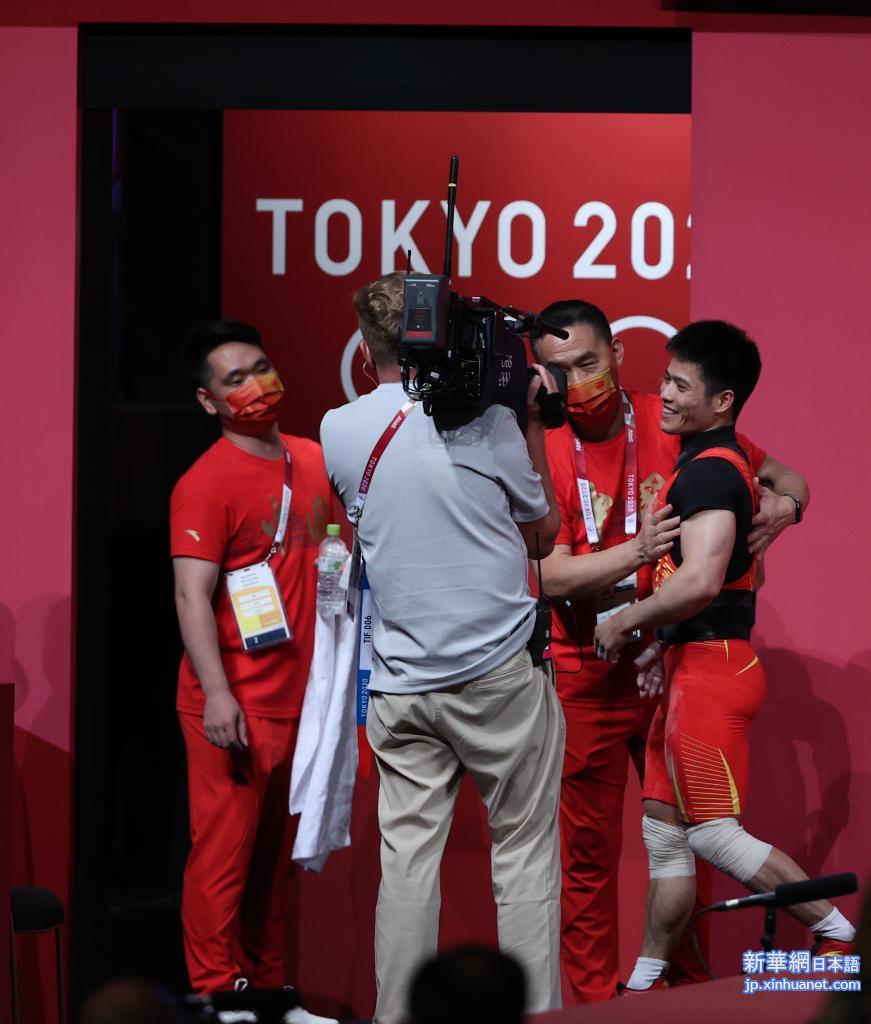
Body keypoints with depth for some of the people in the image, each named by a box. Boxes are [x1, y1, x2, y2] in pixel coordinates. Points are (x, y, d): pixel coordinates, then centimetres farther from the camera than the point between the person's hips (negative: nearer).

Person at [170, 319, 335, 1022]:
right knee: (224, 853, -4)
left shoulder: (312, 462, 11)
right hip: (235, 705, -7)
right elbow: (192, 596, -15)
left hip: (298, 695, 7)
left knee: (276, 856, 12)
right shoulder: (207, 483, -10)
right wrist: (217, 695, -22)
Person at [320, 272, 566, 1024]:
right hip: (499, 672, -3)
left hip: (400, 681, 3)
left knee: (406, 856, 5)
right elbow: (544, 532, 7)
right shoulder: (484, 421, -7)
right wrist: (533, 423, 13)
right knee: (525, 850, 4)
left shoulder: (339, 432, 2)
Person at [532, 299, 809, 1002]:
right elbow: (555, 576, -14)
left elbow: (787, 479, 8)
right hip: (588, 677, -2)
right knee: (588, 849, 3)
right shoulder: (542, 453, -6)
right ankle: (597, 998, 12)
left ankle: (687, 987, 19)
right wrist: (638, 551, -28)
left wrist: (779, 507, -14)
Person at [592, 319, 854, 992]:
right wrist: (667, 642, 21)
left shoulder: (708, 472, -17)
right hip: (694, 668, 10)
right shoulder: (727, 463, 16)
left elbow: (701, 580, -29)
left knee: (715, 833, -8)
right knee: (664, 830, 11)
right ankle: (646, 982, 16)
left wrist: (625, 623, -15)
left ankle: (837, 932, -2)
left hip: (710, 671, -10)